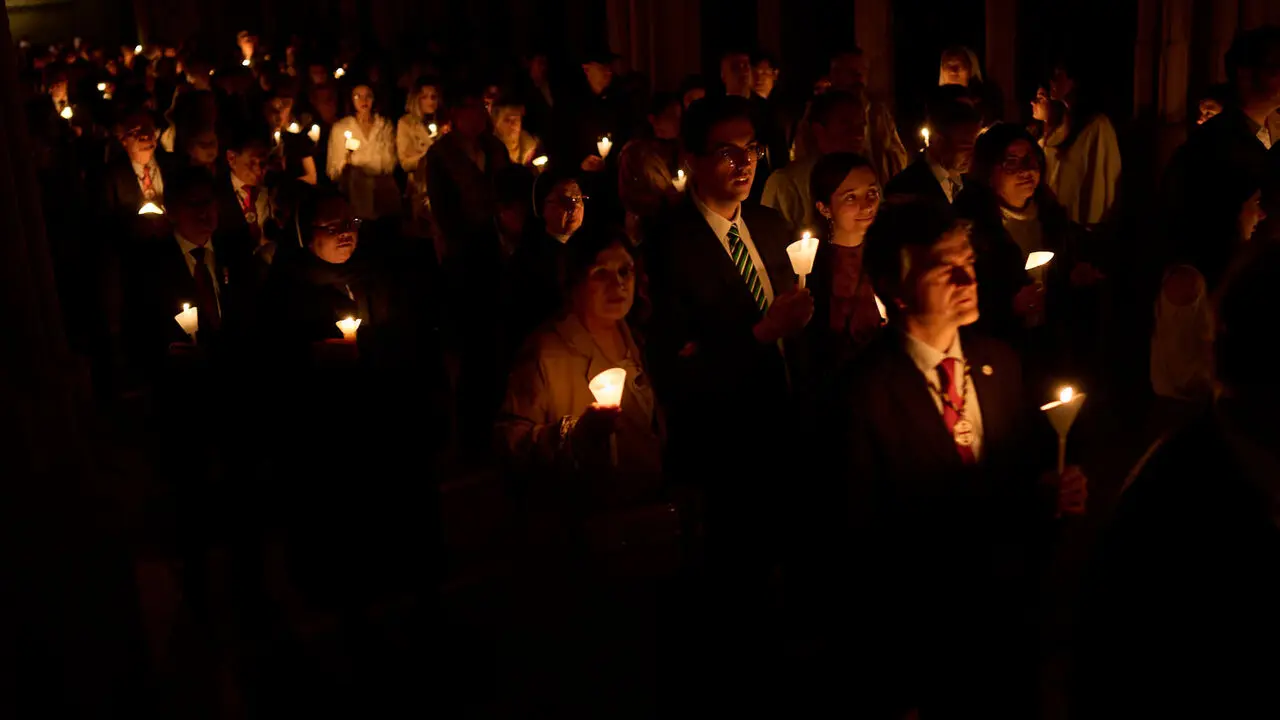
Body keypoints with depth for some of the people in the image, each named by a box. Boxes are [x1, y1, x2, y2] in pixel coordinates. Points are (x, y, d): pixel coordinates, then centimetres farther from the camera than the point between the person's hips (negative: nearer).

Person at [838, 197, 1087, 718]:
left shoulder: (999, 362, -1)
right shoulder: (866, 394, -20)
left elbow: (1032, 465, 6)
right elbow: (866, 539, -17)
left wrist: (1051, 494, -15)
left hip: (1009, 619, 5)